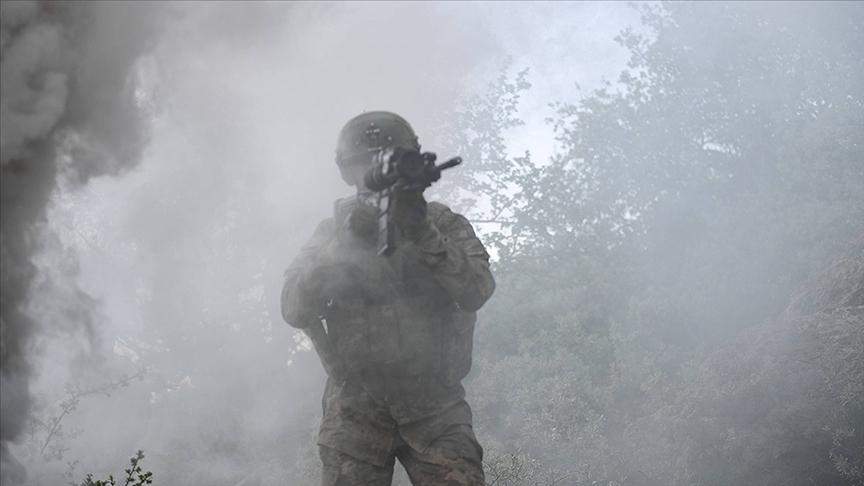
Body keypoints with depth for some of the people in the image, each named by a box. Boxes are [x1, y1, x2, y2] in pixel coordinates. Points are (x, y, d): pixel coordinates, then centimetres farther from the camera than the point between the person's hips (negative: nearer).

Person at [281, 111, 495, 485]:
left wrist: (421, 232, -19)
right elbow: (294, 310, -3)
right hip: (355, 405, 1)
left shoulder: (443, 224, 7)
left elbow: (476, 292, -9)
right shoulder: (333, 231, 10)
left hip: (434, 404, -1)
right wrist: (345, 243, -14)